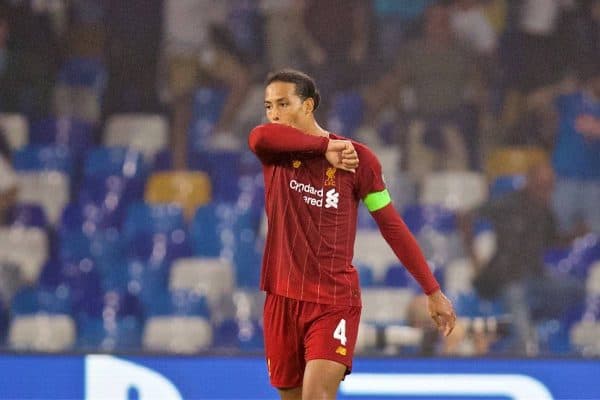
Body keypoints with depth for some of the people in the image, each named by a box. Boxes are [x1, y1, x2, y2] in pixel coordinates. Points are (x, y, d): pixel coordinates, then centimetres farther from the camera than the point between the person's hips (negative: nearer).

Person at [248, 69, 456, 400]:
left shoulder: (358, 158, -2)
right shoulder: (275, 152, 3)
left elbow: (392, 227, 4)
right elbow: (259, 136, -24)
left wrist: (433, 291, 5)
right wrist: (325, 146, -21)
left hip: (335, 301, -3)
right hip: (282, 298, 3)